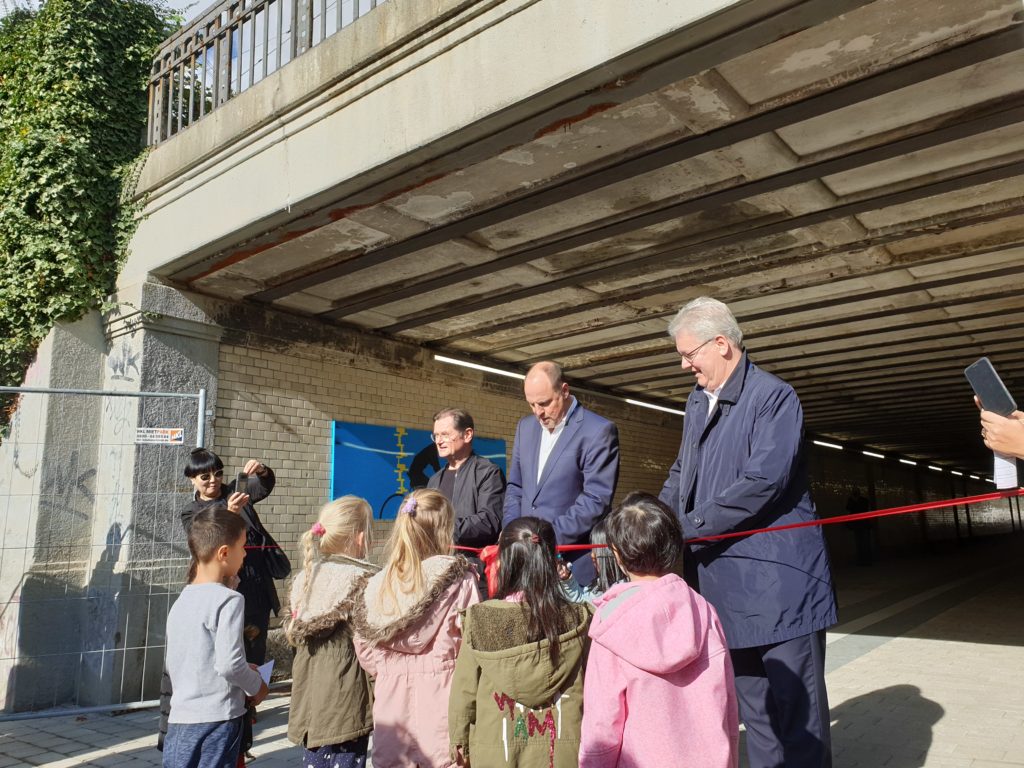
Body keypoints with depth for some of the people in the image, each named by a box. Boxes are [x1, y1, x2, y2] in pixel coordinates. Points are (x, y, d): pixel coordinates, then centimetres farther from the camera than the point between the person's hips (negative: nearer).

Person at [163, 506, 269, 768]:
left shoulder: (180, 602, 9)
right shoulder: (228, 599, -16)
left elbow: (173, 665, 16)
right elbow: (229, 663, -23)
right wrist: (256, 686, -3)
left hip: (178, 722, 7)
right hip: (216, 721, -7)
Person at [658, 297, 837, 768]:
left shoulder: (773, 397, -11)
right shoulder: (697, 401, 13)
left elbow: (763, 480, -21)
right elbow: (682, 473, 19)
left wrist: (686, 527, -18)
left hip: (776, 580, -7)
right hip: (725, 583, 7)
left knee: (793, 703, 3)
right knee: (752, 704, 17)